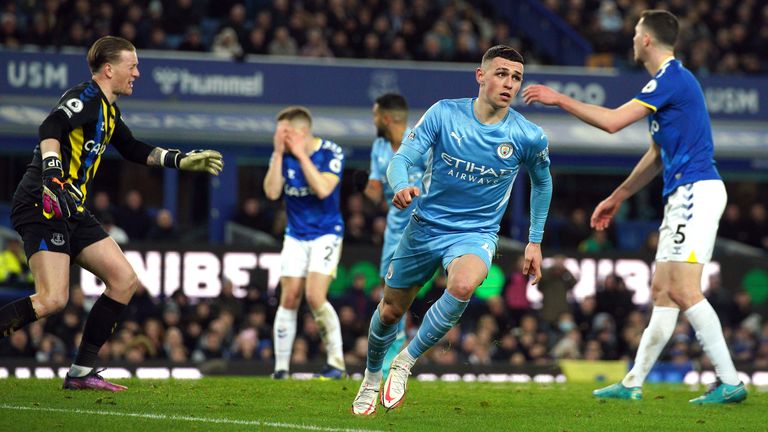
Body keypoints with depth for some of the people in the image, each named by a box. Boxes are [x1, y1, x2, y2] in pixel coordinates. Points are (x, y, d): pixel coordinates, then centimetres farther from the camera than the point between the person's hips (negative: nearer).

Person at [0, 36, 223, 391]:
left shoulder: (108, 110, 21)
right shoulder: (85, 97, -9)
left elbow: (134, 150, 36)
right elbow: (50, 128, -26)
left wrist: (182, 160, 33)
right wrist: (52, 176, -38)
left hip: (72, 212, 10)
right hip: (43, 206, -10)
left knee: (125, 281, 5)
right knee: (52, 299, -22)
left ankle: (81, 372, 7)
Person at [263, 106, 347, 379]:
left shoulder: (331, 153, -13)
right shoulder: (284, 155, -2)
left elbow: (323, 189, -26)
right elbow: (272, 192, -12)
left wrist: (301, 154, -24)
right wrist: (278, 154, -18)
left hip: (326, 233, -4)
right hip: (296, 236, 4)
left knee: (315, 296, -19)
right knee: (289, 299, -1)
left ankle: (337, 363, -8)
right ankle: (281, 369, 4)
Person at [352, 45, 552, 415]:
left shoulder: (528, 137, -9)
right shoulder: (445, 114, -12)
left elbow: (542, 182, 11)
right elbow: (401, 158, -15)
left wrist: (535, 241, 11)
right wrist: (401, 186, -38)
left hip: (476, 233, -1)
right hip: (425, 227, 1)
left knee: (463, 285, -35)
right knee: (390, 311, 11)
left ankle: (406, 361, -16)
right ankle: (371, 377, 43)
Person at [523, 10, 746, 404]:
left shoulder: (672, 79, -12)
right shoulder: (670, 80, 20)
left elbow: (613, 121, -18)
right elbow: (658, 156, 28)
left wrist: (559, 99, -7)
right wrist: (617, 198, 32)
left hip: (696, 191, -10)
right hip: (683, 196, 10)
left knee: (684, 290, -15)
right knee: (662, 291, 11)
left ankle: (730, 382, -15)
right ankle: (633, 384, 14)